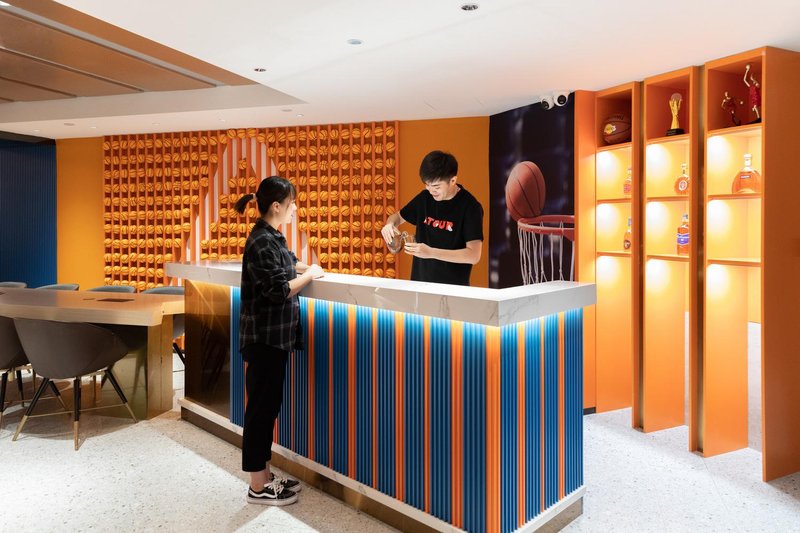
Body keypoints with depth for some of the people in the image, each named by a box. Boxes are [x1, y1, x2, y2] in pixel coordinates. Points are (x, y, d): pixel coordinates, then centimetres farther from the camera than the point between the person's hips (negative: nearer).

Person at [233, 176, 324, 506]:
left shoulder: (272, 238, 11)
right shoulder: (261, 242, -18)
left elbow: (286, 262, 30)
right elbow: (280, 291, -22)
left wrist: (305, 267, 12)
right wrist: (309, 275, -9)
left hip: (275, 336, 10)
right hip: (264, 337, -10)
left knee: (268, 405, 15)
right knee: (261, 406, 0)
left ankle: (264, 476, 27)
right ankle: (258, 487, 13)